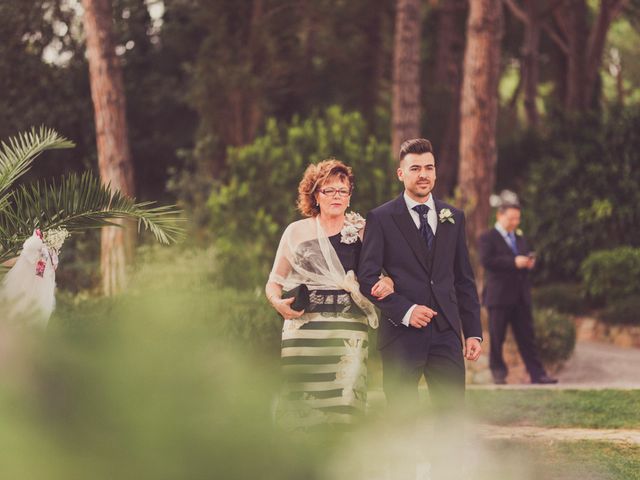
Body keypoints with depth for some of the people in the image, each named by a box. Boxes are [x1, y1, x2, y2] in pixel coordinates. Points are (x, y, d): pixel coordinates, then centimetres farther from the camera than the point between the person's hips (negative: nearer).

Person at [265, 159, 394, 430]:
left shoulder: (363, 232, 11)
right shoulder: (297, 232, 10)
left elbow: (375, 274, 17)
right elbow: (274, 282, 14)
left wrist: (388, 282, -6)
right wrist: (278, 302, -8)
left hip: (349, 330, 1)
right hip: (305, 327, 0)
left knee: (345, 405, -11)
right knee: (301, 410, -9)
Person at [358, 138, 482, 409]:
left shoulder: (453, 218, 14)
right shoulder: (381, 219, 2)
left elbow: (464, 280, 15)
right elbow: (367, 278, -3)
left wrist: (473, 332, 8)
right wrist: (404, 311, -14)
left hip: (446, 333, 3)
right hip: (401, 334, -3)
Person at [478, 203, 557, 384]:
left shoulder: (520, 239, 21)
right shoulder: (487, 238, -1)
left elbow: (528, 258, 25)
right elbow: (486, 260, -16)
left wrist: (529, 262, 0)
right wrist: (514, 262, -21)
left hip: (521, 296, 6)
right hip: (499, 296, -6)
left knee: (527, 337, 3)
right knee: (496, 338, 1)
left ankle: (537, 374, 0)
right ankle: (498, 373, 12)